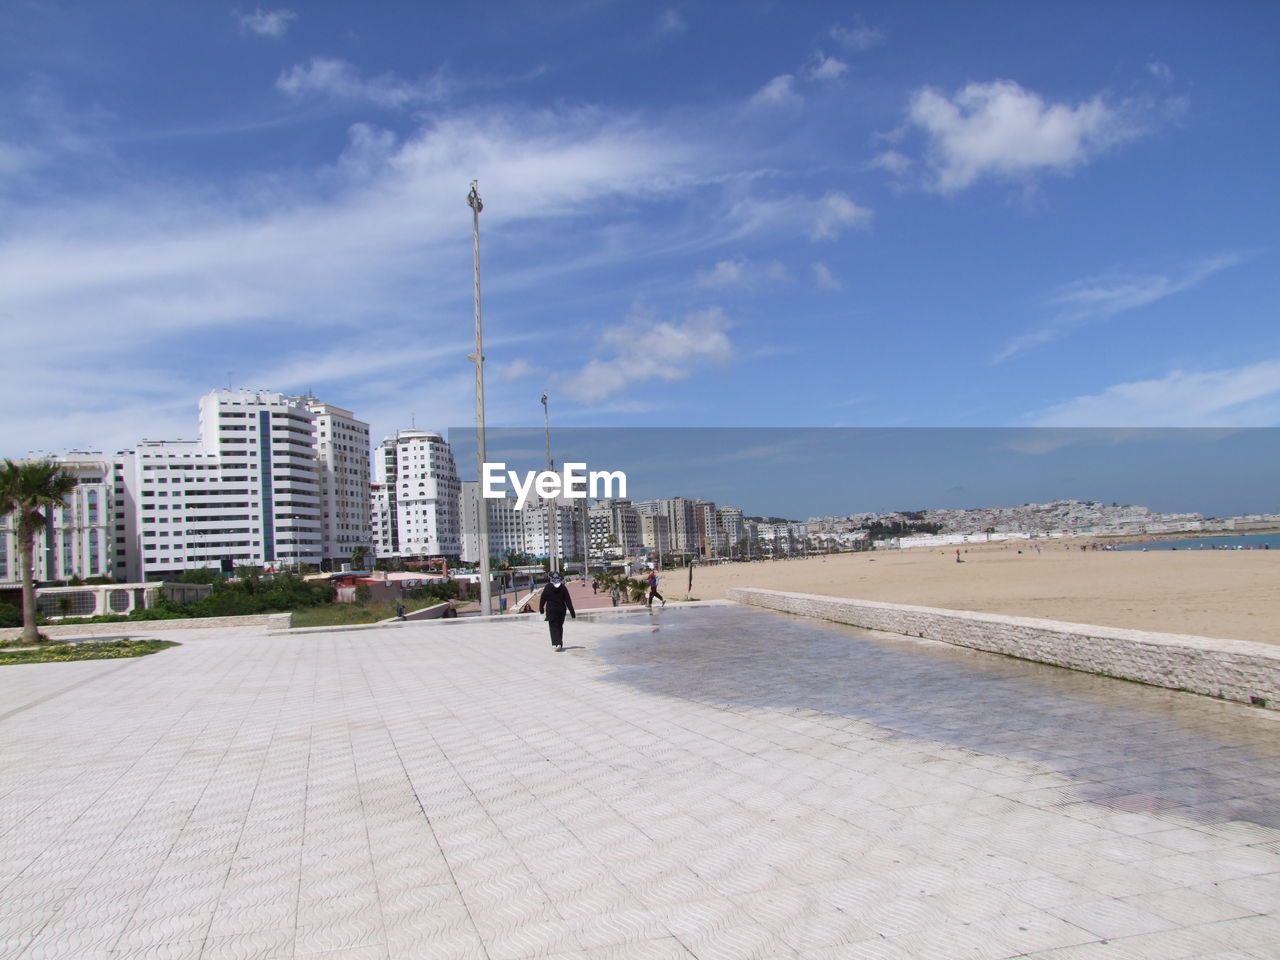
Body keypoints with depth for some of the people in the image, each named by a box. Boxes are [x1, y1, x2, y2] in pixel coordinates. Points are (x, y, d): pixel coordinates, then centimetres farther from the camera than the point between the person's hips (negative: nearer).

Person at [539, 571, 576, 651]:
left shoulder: (547, 587, -7)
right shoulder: (563, 587, 0)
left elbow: (542, 599, -2)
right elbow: (568, 600, -1)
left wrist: (541, 609, 14)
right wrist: (572, 613, 1)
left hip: (551, 611, -3)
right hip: (561, 610, 3)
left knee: (554, 627, -3)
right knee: (560, 626, 17)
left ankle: (557, 644, -21)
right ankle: (560, 643, 25)